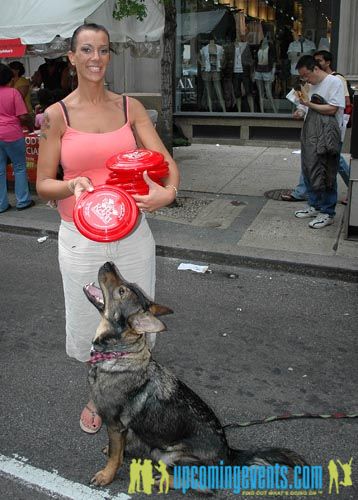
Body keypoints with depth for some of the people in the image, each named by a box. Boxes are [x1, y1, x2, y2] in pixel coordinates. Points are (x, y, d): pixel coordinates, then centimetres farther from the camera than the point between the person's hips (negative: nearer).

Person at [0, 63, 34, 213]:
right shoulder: (13, 92, -8)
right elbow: (23, 117, -11)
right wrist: (31, 126, 7)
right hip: (12, 135, -4)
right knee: (19, 167, 9)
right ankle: (23, 201, 12)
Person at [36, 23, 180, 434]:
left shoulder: (130, 107, 3)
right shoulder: (56, 115, -3)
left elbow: (167, 162, -4)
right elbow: (43, 185, -2)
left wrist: (168, 191, -26)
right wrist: (73, 186, -23)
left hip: (132, 233, 2)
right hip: (81, 239, -1)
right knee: (90, 324, 12)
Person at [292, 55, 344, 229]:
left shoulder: (334, 82, -8)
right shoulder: (311, 85, 15)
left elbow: (332, 109, -15)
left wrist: (309, 104, -15)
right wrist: (300, 112, -2)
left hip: (327, 138, -8)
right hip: (310, 136, 8)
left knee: (326, 175, -3)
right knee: (308, 172, 13)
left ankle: (327, 213, 7)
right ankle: (315, 206, 29)